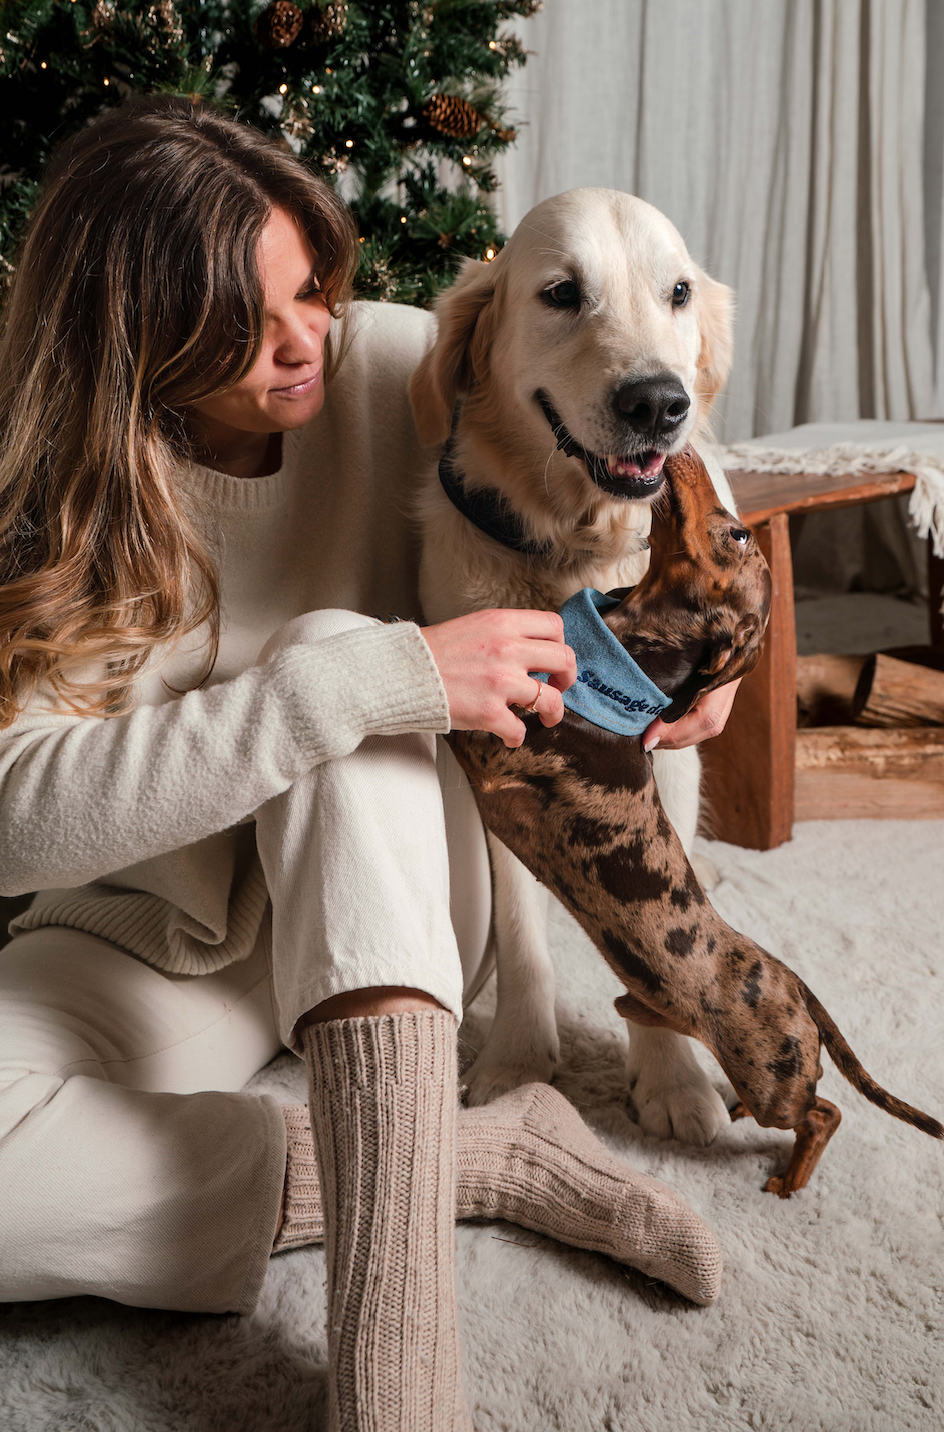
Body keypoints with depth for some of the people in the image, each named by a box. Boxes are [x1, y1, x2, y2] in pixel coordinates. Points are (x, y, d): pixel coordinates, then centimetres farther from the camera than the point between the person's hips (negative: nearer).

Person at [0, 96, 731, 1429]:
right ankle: (480, 1156, -20)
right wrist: (376, 678, -37)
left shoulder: (389, 365, -10)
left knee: (345, 692, -33)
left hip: (382, 903, 1)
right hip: (157, 941, 0)